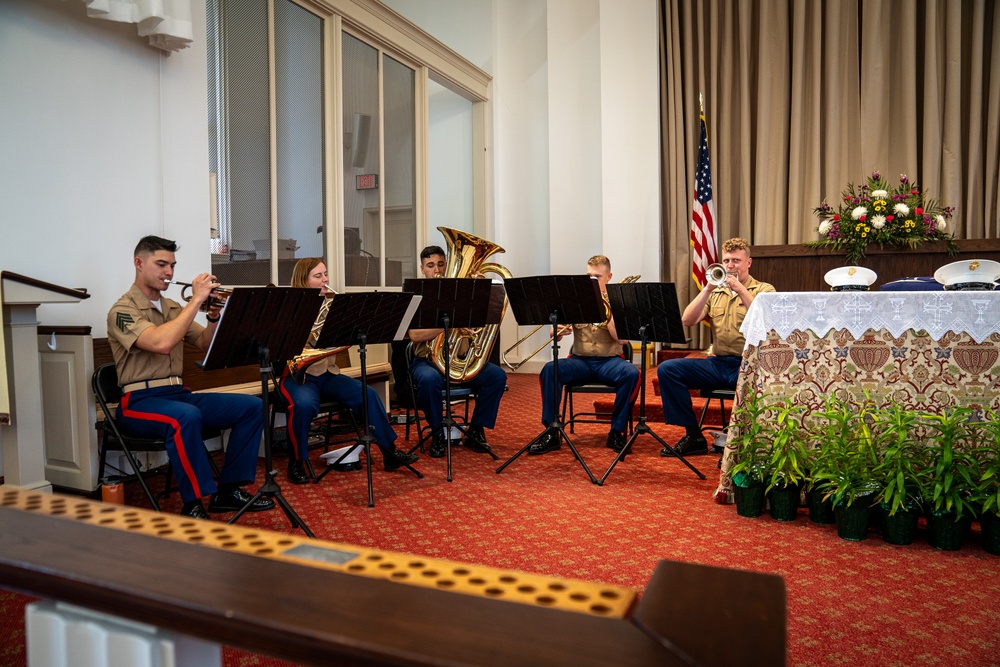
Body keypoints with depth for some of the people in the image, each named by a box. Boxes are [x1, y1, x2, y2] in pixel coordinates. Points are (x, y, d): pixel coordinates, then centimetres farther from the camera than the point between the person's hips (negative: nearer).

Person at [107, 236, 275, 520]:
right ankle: (193, 506, -27)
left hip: (179, 394, 8)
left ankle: (228, 490, -2)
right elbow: (162, 343, -27)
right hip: (140, 400, -7)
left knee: (251, 406, -8)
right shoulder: (123, 310, -8)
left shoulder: (173, 308, 15)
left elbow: (205, 345, 15)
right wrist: (196, 300, -21)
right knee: (186, 416, -40)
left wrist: (214, 317, -4)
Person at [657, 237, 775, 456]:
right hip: (717, 362, 4)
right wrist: (708, 289, -7)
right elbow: (687, 321, 2)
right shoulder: (715, 292, 17)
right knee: (667, 369, -16)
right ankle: (694, 436, -8)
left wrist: (740, 288, -15)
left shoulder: (764, 290, 8)